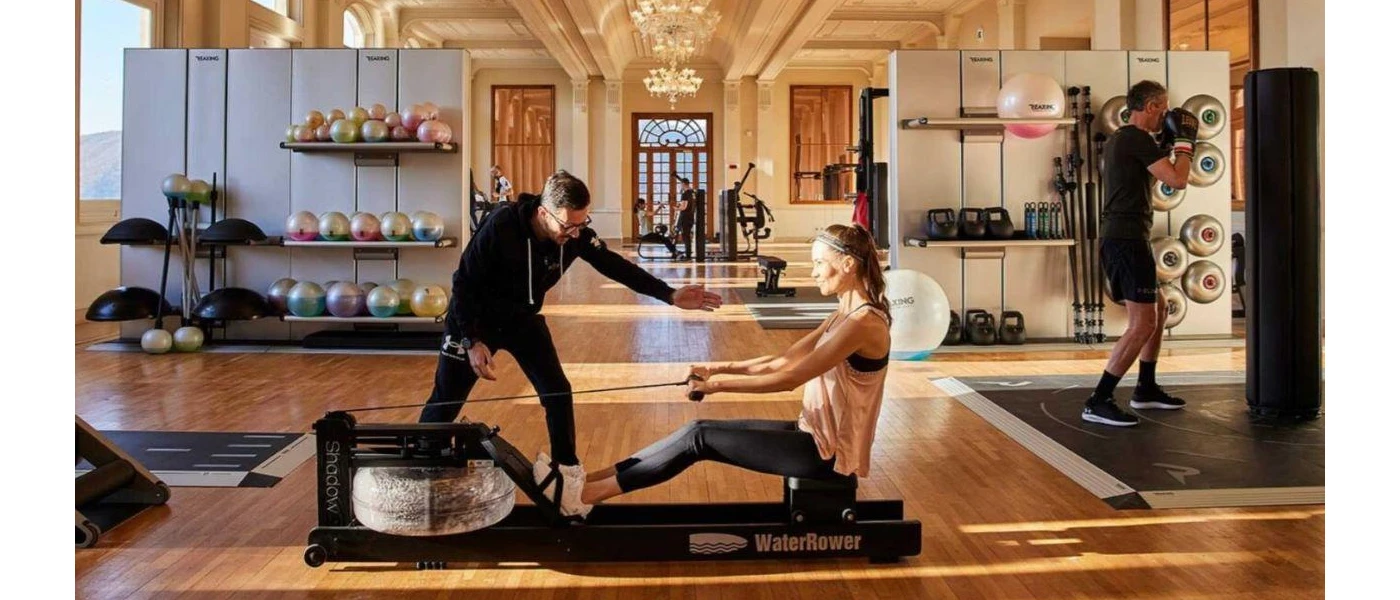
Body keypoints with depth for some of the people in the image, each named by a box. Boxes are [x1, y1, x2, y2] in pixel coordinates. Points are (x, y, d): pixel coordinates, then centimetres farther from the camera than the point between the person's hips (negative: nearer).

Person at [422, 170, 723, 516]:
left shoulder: (576, 235, -20)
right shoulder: (501, 226, -32)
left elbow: (616, 266, -12)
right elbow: (463, 283, -24)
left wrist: (670, 295, -19)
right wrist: (473, 341, -27)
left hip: (523, 319, 4)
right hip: (474, 319, -4)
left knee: (558, 393, -3)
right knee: (445, 404, 5)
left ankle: (565, 470, 12)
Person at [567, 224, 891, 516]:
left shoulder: (864, 322, -21)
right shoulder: (846, 314, 10)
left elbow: (790, 378, -24)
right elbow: (782, 361, 9)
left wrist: (718, 385, -18)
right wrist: (720, 368, -1)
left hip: (829, 452, -8)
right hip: (816, 434, 8)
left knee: (701, 437, -10)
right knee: (699, 429, 0)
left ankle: (592, 491, -4)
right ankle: (593, 478, 3)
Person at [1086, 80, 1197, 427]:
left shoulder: (1118, 140, 18)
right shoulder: (1139, 139, -12)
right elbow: (1177, 180, -17)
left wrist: (1167, 144, 24)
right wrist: (1185, 141, -3)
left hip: (1115, 239, 11)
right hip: (1128, 240, -11)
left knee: (1159, 308, 22)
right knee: (1143, 324, -12)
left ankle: (1146, 390, 29)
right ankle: (1098, 402, -14)